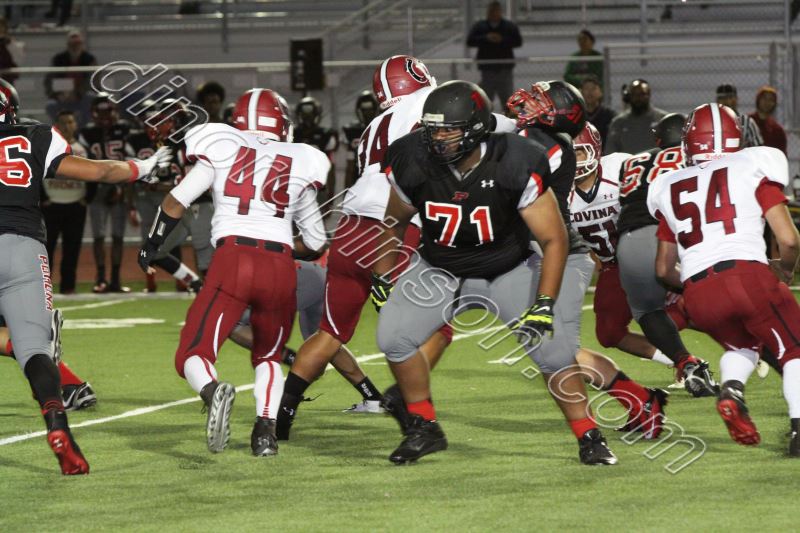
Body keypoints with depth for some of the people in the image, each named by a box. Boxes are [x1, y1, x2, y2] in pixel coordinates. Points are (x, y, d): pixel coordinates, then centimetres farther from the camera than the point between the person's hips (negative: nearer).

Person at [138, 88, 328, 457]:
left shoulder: (222, 150, 11)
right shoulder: (300, 165, 17)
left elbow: (176, 202, 10)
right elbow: (316, 242, 24)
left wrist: (150, 248, 25)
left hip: (233, 262, -2)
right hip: (280, 268, 2)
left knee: (193, 355, 2)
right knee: (268, 356, 26)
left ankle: (213, 391, -32)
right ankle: (265, 429, 4)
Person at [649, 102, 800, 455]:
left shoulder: (670, 189, 22)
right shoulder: (753, 168, 10)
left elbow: (664, 270, 27)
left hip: (697, 295, 4)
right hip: (748, 275, -4)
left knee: (741, 344, 29)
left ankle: (732, 389, -1)